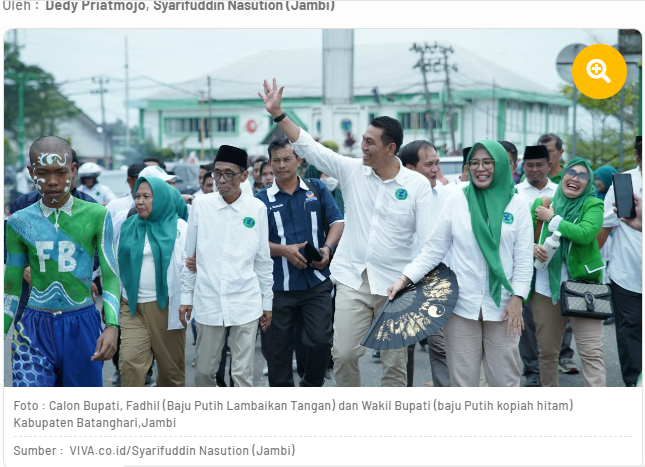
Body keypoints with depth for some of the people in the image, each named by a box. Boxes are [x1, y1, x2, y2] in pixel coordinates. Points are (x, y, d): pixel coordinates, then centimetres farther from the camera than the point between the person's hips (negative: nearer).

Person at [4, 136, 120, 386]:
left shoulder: (96, 216, -3)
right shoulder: (19, 222, 3)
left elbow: (110, 277, -4)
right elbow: (11, 288, 10)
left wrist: (112, 326, -19)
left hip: (82, 327, 0)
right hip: (35, 330, 1)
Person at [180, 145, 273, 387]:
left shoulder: (256, 208, 0)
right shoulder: (200, 205, 0)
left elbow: (263, 260, 6)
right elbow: (189, 255, 7)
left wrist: (267, 302, 8)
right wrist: (186, 296, 6)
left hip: (245, 303, -1)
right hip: (208, 302, 1)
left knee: (243, 372, -1)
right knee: (203, 370, 9)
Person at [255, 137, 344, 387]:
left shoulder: (317, 189, 7)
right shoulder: (263, 200, 3)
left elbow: (337, 222, 3)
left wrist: (328, 248, -15)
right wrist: (284, 250, -18)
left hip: (317, 282, 0)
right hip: (279, 286, 0)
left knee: (321, 340, -5)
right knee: (278, 348, 6)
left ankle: (312, 387, 19)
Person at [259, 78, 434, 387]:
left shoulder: (418, 185, -4)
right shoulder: (351, 171, 2)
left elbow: (429, 238, -6)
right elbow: (308, 147, 1)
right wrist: (278, 113, -6)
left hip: (396, 285, -2)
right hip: (352, 280, 2)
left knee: (395, 362, 5)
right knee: (344, 353, -3)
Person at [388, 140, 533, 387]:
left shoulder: (517, 204, 3)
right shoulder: (457, 200, 3)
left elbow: (523, 258, 3)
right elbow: (434, 248, 4)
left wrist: (517, 297, -7)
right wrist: (405, 279, -6)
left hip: (501, 306, 0)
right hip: (461, 304, 0)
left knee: (505, 380, 2)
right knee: (463, 380, 3)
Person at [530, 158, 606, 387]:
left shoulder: (593, 205, 0)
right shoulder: (541, 203, 9)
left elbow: (585, 233, -19)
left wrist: (552, 218, -11)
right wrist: (532, 248, -10)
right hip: (545, 287, 3)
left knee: (591, 352, -10)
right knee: (546, 351, 12)